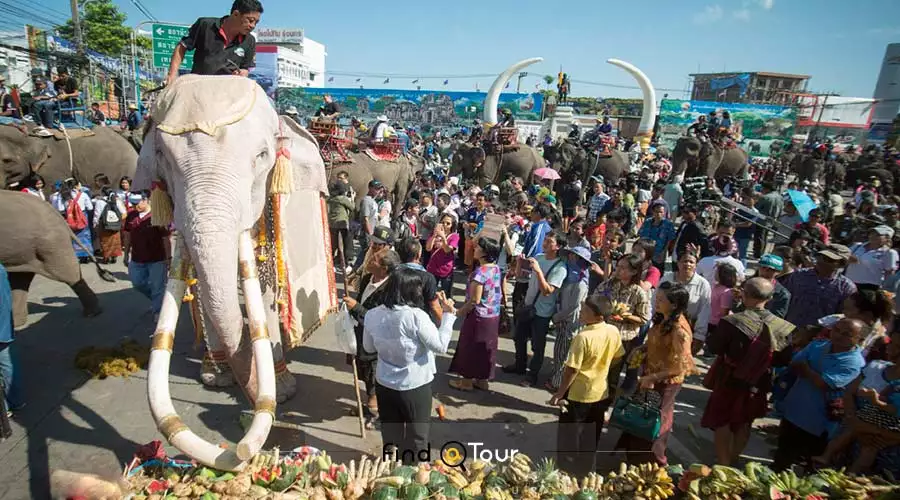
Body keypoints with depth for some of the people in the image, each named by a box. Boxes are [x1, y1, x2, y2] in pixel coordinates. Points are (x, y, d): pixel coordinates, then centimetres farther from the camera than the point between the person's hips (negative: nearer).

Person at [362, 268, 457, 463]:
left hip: (384, 384, 5)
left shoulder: (372, 315, -7)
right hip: (415, 387, -5)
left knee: (390, 434, 25)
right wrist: (448, 315, -12)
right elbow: (440, 346, -18)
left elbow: (369, 348, 7)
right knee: (417, 437, 18)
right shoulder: (416, 316, -25)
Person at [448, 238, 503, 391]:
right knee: (486, 347, 19)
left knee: (470, 347, 10)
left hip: (479, 316, -8)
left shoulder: (480, 272, -25)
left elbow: (475, 300, -23)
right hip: (493, 315, 8)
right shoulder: (496, 268, 0)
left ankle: (467, 381, 25)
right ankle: (483, 379, 32)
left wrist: (461, 311, -7)